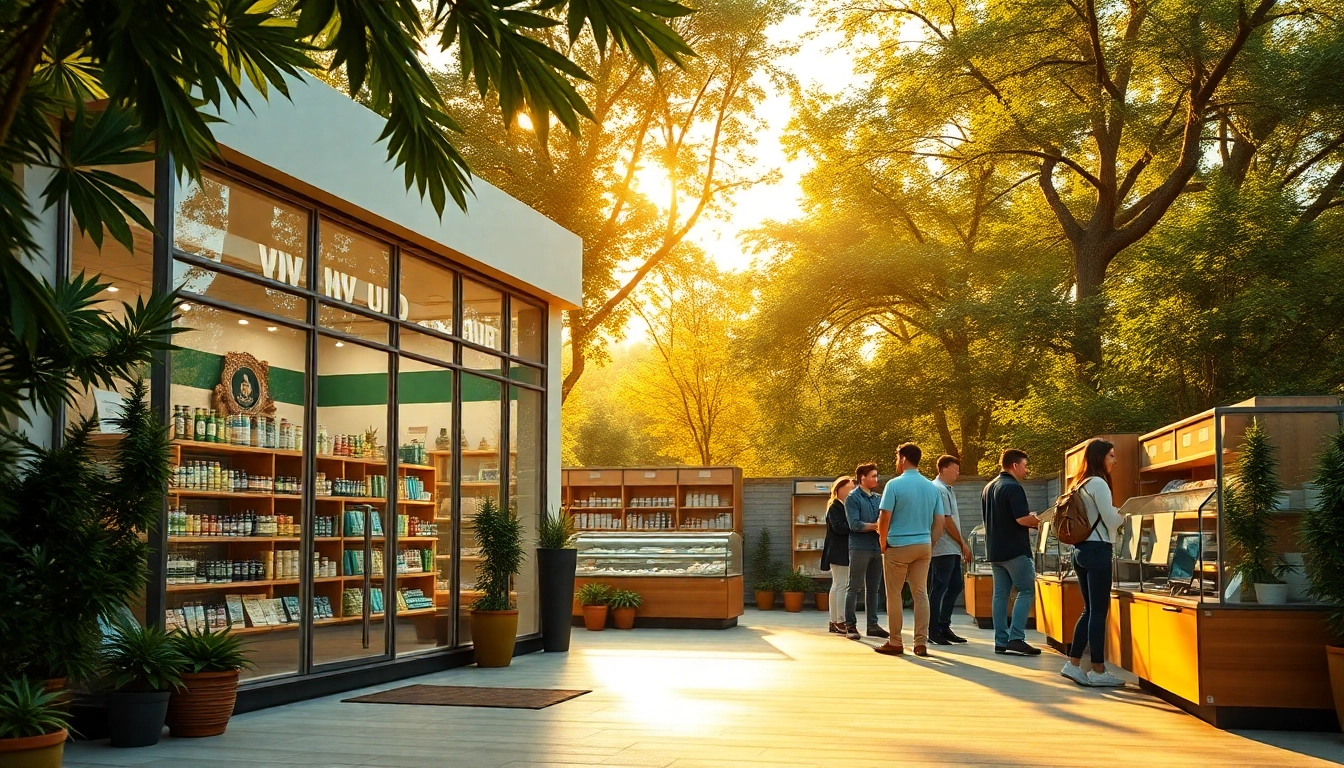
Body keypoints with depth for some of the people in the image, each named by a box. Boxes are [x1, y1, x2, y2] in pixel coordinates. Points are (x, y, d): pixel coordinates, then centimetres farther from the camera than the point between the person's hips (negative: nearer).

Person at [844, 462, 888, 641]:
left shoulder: (878, 498, 15)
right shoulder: (853, 498, -4)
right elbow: (854, 524, -13)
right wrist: (876, 526, -14)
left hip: (876, 548, 6)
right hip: (860, 548, -6)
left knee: (873, 588, 9)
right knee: (855, 588, -3)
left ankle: (872, 624, 14)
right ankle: (850, 625, 0)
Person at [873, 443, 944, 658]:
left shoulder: (894, 485, -11)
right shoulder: (932, 487, 6)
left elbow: (884, 519, -13)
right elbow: (939, 522, 7)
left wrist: (883, 543, 1)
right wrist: (930, 544, 15)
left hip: (898, 546, -5)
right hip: (923, 545, 5)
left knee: (894, 594, 4)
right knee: (921, 593, 7)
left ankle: (895, 642, 7)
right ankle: (921, 642, 4)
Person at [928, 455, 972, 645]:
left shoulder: (947, 489, 17)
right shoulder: (939, 490, -14)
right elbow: (946, 522, -17)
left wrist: (960, 545, 14)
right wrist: (962, 543, -10)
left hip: (952, 549, 10)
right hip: (943, 549, -10)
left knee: (956, 585, 13)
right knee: (938, 588, -5)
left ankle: (944, 627, 19)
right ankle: (933, 631, 0)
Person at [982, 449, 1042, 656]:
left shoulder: (988, 488, 14)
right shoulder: (1014, 488, -14)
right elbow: (1022, 518, -23)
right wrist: (1039, 521, -3)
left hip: (995, 550, 8)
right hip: (1015, 549, -8)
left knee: (1000, 594, 8)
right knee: (1026, 591, -3)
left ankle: (1001, 641, 8)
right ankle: (1016, 639, -10)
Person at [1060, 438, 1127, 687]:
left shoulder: (1080, 484, 15)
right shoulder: (1098, 483, -12)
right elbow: (1111, 521, -14)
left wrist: (1114, 515, 16)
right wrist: (1122, 515, 6)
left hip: (1081, 550, 9)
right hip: (1097, 549, -9)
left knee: (1089, 610, 14)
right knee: (1099, 611, -4)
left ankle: (1073, 664, 15)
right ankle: (1098, 671, -1)